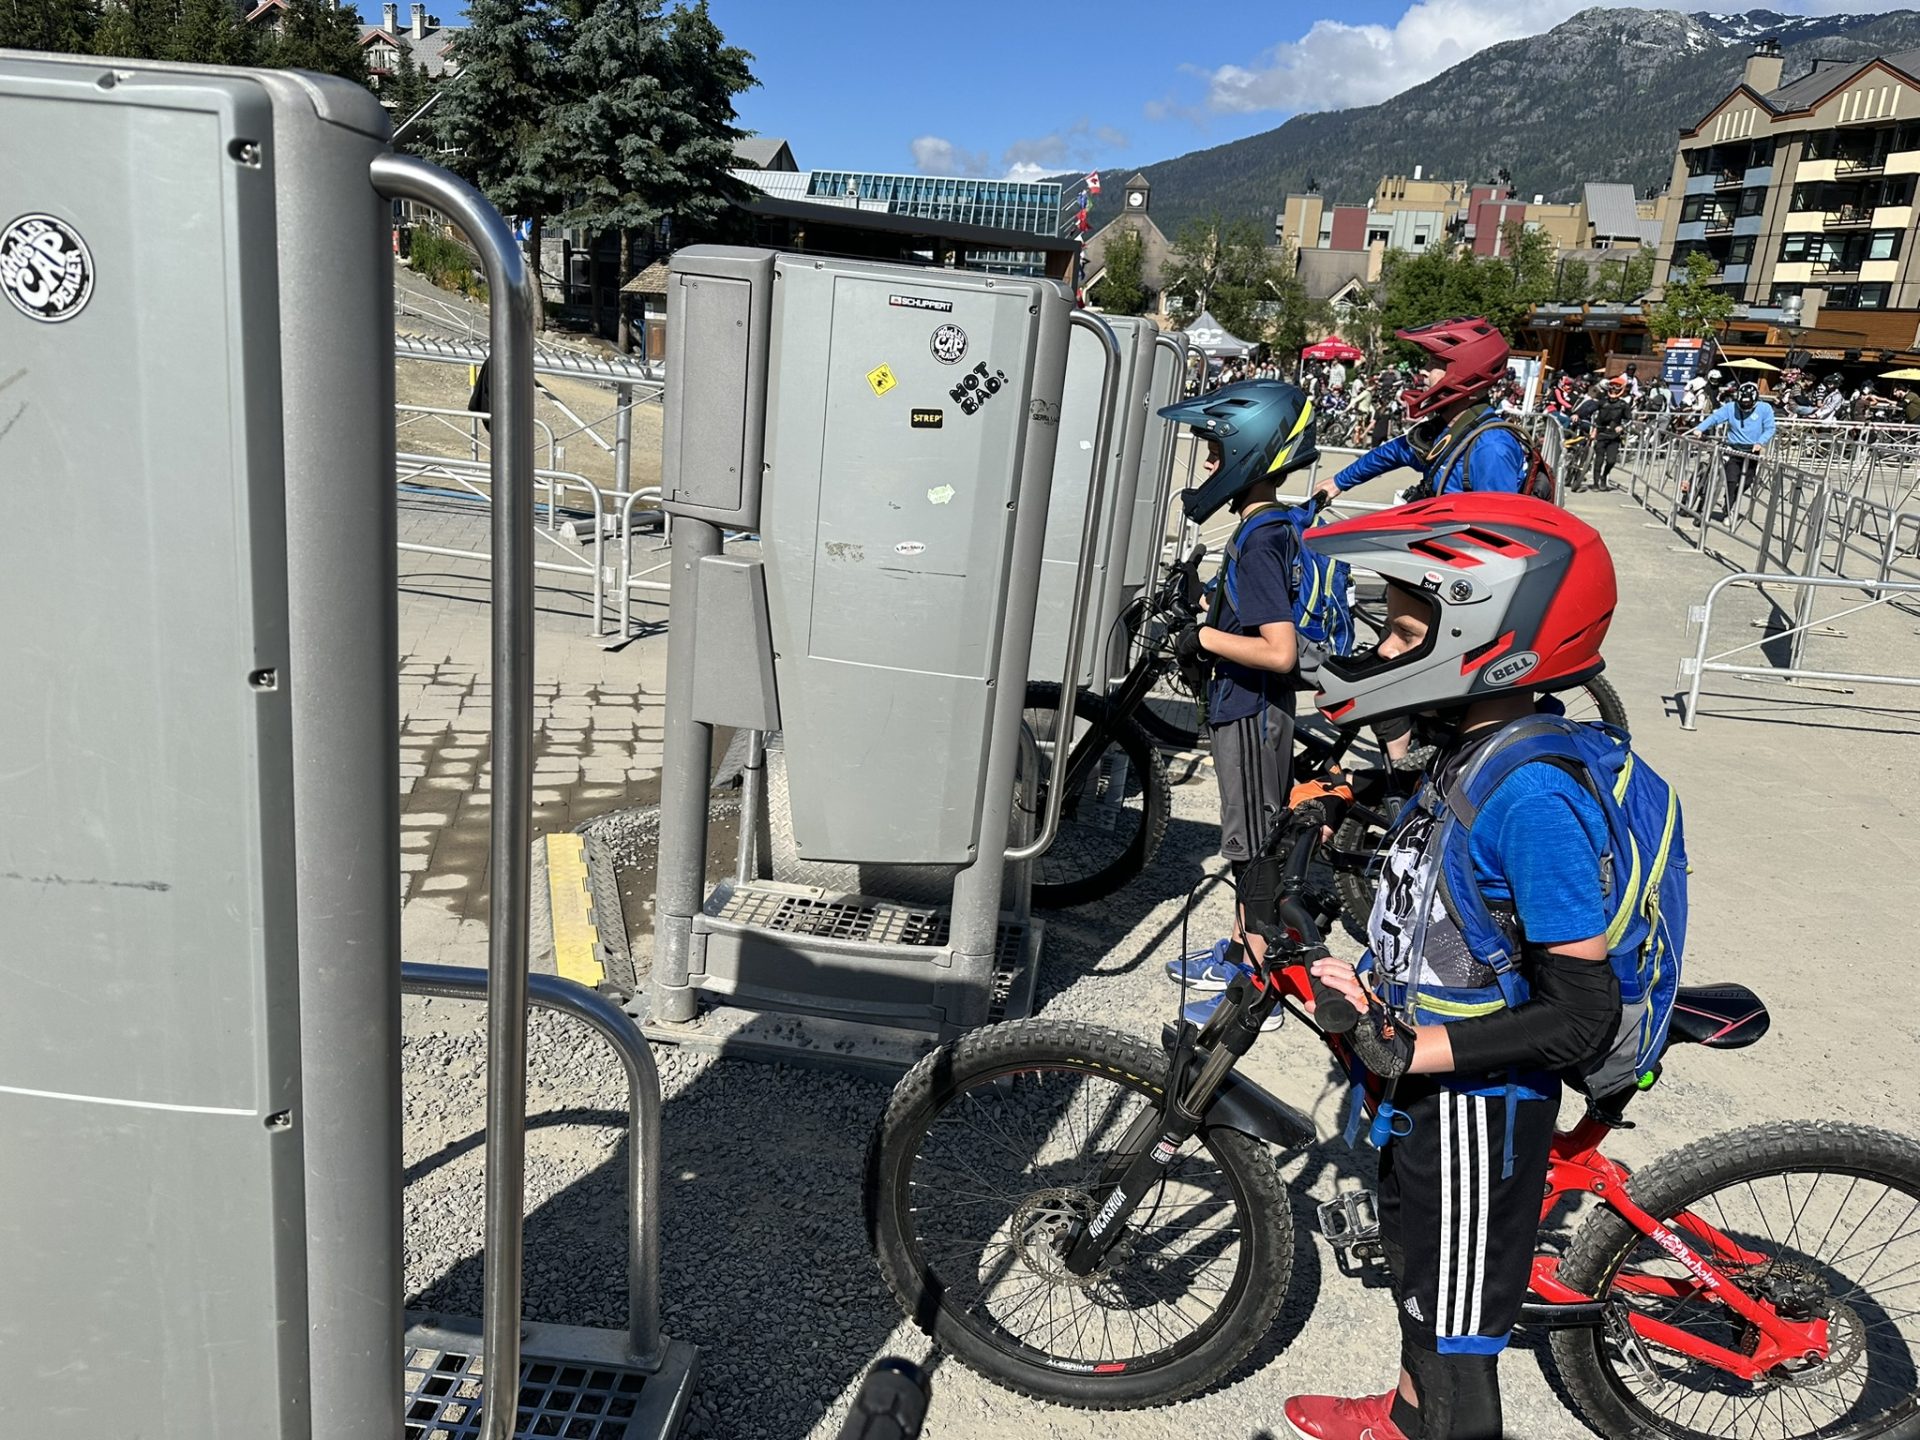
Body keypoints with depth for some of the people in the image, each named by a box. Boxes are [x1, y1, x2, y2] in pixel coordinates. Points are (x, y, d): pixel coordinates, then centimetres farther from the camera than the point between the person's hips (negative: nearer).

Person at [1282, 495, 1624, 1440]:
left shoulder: (1534, 796, -29)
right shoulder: (1471, 751, 1)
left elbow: (1580, 1014, -29)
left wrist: (1413, 1050, -27)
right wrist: (1375, 987, 7)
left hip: (1477, 1110, -10)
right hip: (1425, 1092, 10)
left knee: (1455, 1340, 9)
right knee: (1415, 1270, 31)